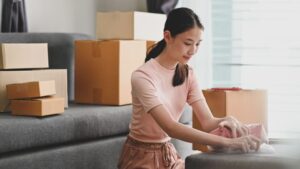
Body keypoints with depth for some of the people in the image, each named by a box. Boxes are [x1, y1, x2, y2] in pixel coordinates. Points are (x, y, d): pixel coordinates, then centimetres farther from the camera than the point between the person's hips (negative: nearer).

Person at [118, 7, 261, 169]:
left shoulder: (187, 74, -1)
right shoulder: (143, 76, -23)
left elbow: (207, 121, -8)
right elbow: (170, 127, -33)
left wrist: (226, 120, -32)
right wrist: (227, 142, -39)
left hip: (169, 154, 6)